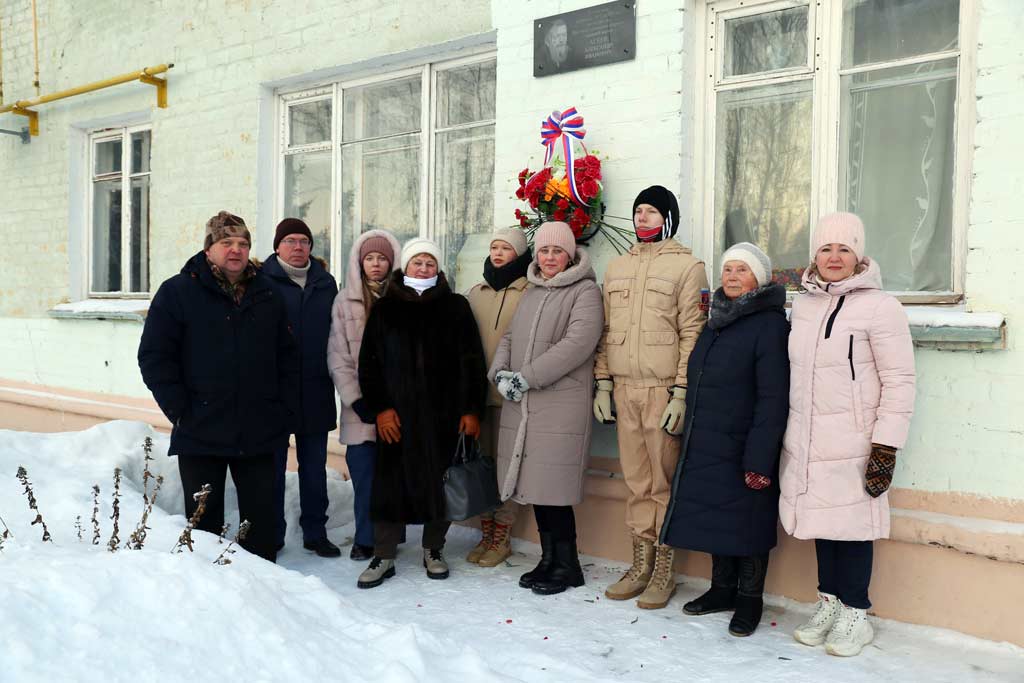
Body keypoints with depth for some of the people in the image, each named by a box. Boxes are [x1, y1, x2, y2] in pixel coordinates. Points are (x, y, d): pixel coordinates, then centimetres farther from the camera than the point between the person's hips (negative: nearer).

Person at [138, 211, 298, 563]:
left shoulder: (267, 294, 10)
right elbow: (154, 356, -5)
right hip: (200, 433, -3)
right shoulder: (178, 292, -2)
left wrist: (284, 408, 3)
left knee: (262, 517, 10)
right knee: (204, 519, 9)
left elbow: (287, 355, 13)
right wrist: (180, 410, -10)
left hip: (259, 435, 3)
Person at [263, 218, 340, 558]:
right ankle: (272, 535, 18)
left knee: (315, 466, 11)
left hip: (316, 391, 4)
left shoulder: (326, 283, 10)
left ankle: (315, 532, 23)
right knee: (274, 464, 6)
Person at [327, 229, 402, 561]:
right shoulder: (345, 301, 7)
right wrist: (356, 400, -6)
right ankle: (366, 539, 13)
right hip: (360, 408, 1)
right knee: (364, 476, 0)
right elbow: (338, 357, 4)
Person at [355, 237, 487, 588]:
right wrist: (379, 407, -4)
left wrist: (472, 409, -3)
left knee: (441, 483, 6)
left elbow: (472, 361, 3)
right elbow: (369, 363, 6)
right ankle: (383, 556, 13)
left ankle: (433, 549, 24)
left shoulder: (456, 306, 6)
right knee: (391, 483, 0)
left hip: (445, 414, 0)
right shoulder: (384, 309, 8)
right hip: (397, 414, 0)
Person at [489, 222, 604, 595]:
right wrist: (501, 373, -2)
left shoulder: (585, 291, -3)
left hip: (560, 406, -7)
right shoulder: (531, 292, 20)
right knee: (534, 485, 9)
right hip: (522, 406, 7)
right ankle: (549, 560, 22)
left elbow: (577, 344, -15)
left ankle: (566, 565, 9)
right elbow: (510, 337, 19)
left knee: (553, 489, -6)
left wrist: (526, 377, -15)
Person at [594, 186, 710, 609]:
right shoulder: (616, 268, 17)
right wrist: (603, 383, 10)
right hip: (624, 389, 5)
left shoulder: (686, 266, 0)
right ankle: (641, 563, 19)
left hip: (664, 390, -5)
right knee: (636, 482, 9)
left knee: (665, 482, 0)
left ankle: (664, 570, 10)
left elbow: (693, 334, -6)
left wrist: (680, 393, -12)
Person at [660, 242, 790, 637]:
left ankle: (749, 600, 20)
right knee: (715, 517, 14)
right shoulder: (717, 321, 13)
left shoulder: (770, 324, -13)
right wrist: (691, 439, 16)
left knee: (747, 522, 5)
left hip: (743, 450, -7)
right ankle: (722, 590, 30)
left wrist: (759, 459, -22)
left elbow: (773, 399, -18)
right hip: (706, 448, 7)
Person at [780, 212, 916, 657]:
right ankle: (828, 604, 27)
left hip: (852, 445, -5)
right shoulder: (802, 305, 10)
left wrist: (886, 448, -14)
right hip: (806, 444, 5)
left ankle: (855, 615, 18)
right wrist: (788, 433, 18)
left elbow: (900, 382, -10)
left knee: (852, 523, 2)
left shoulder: (880, 307, -8)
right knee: (822, 520, 13)